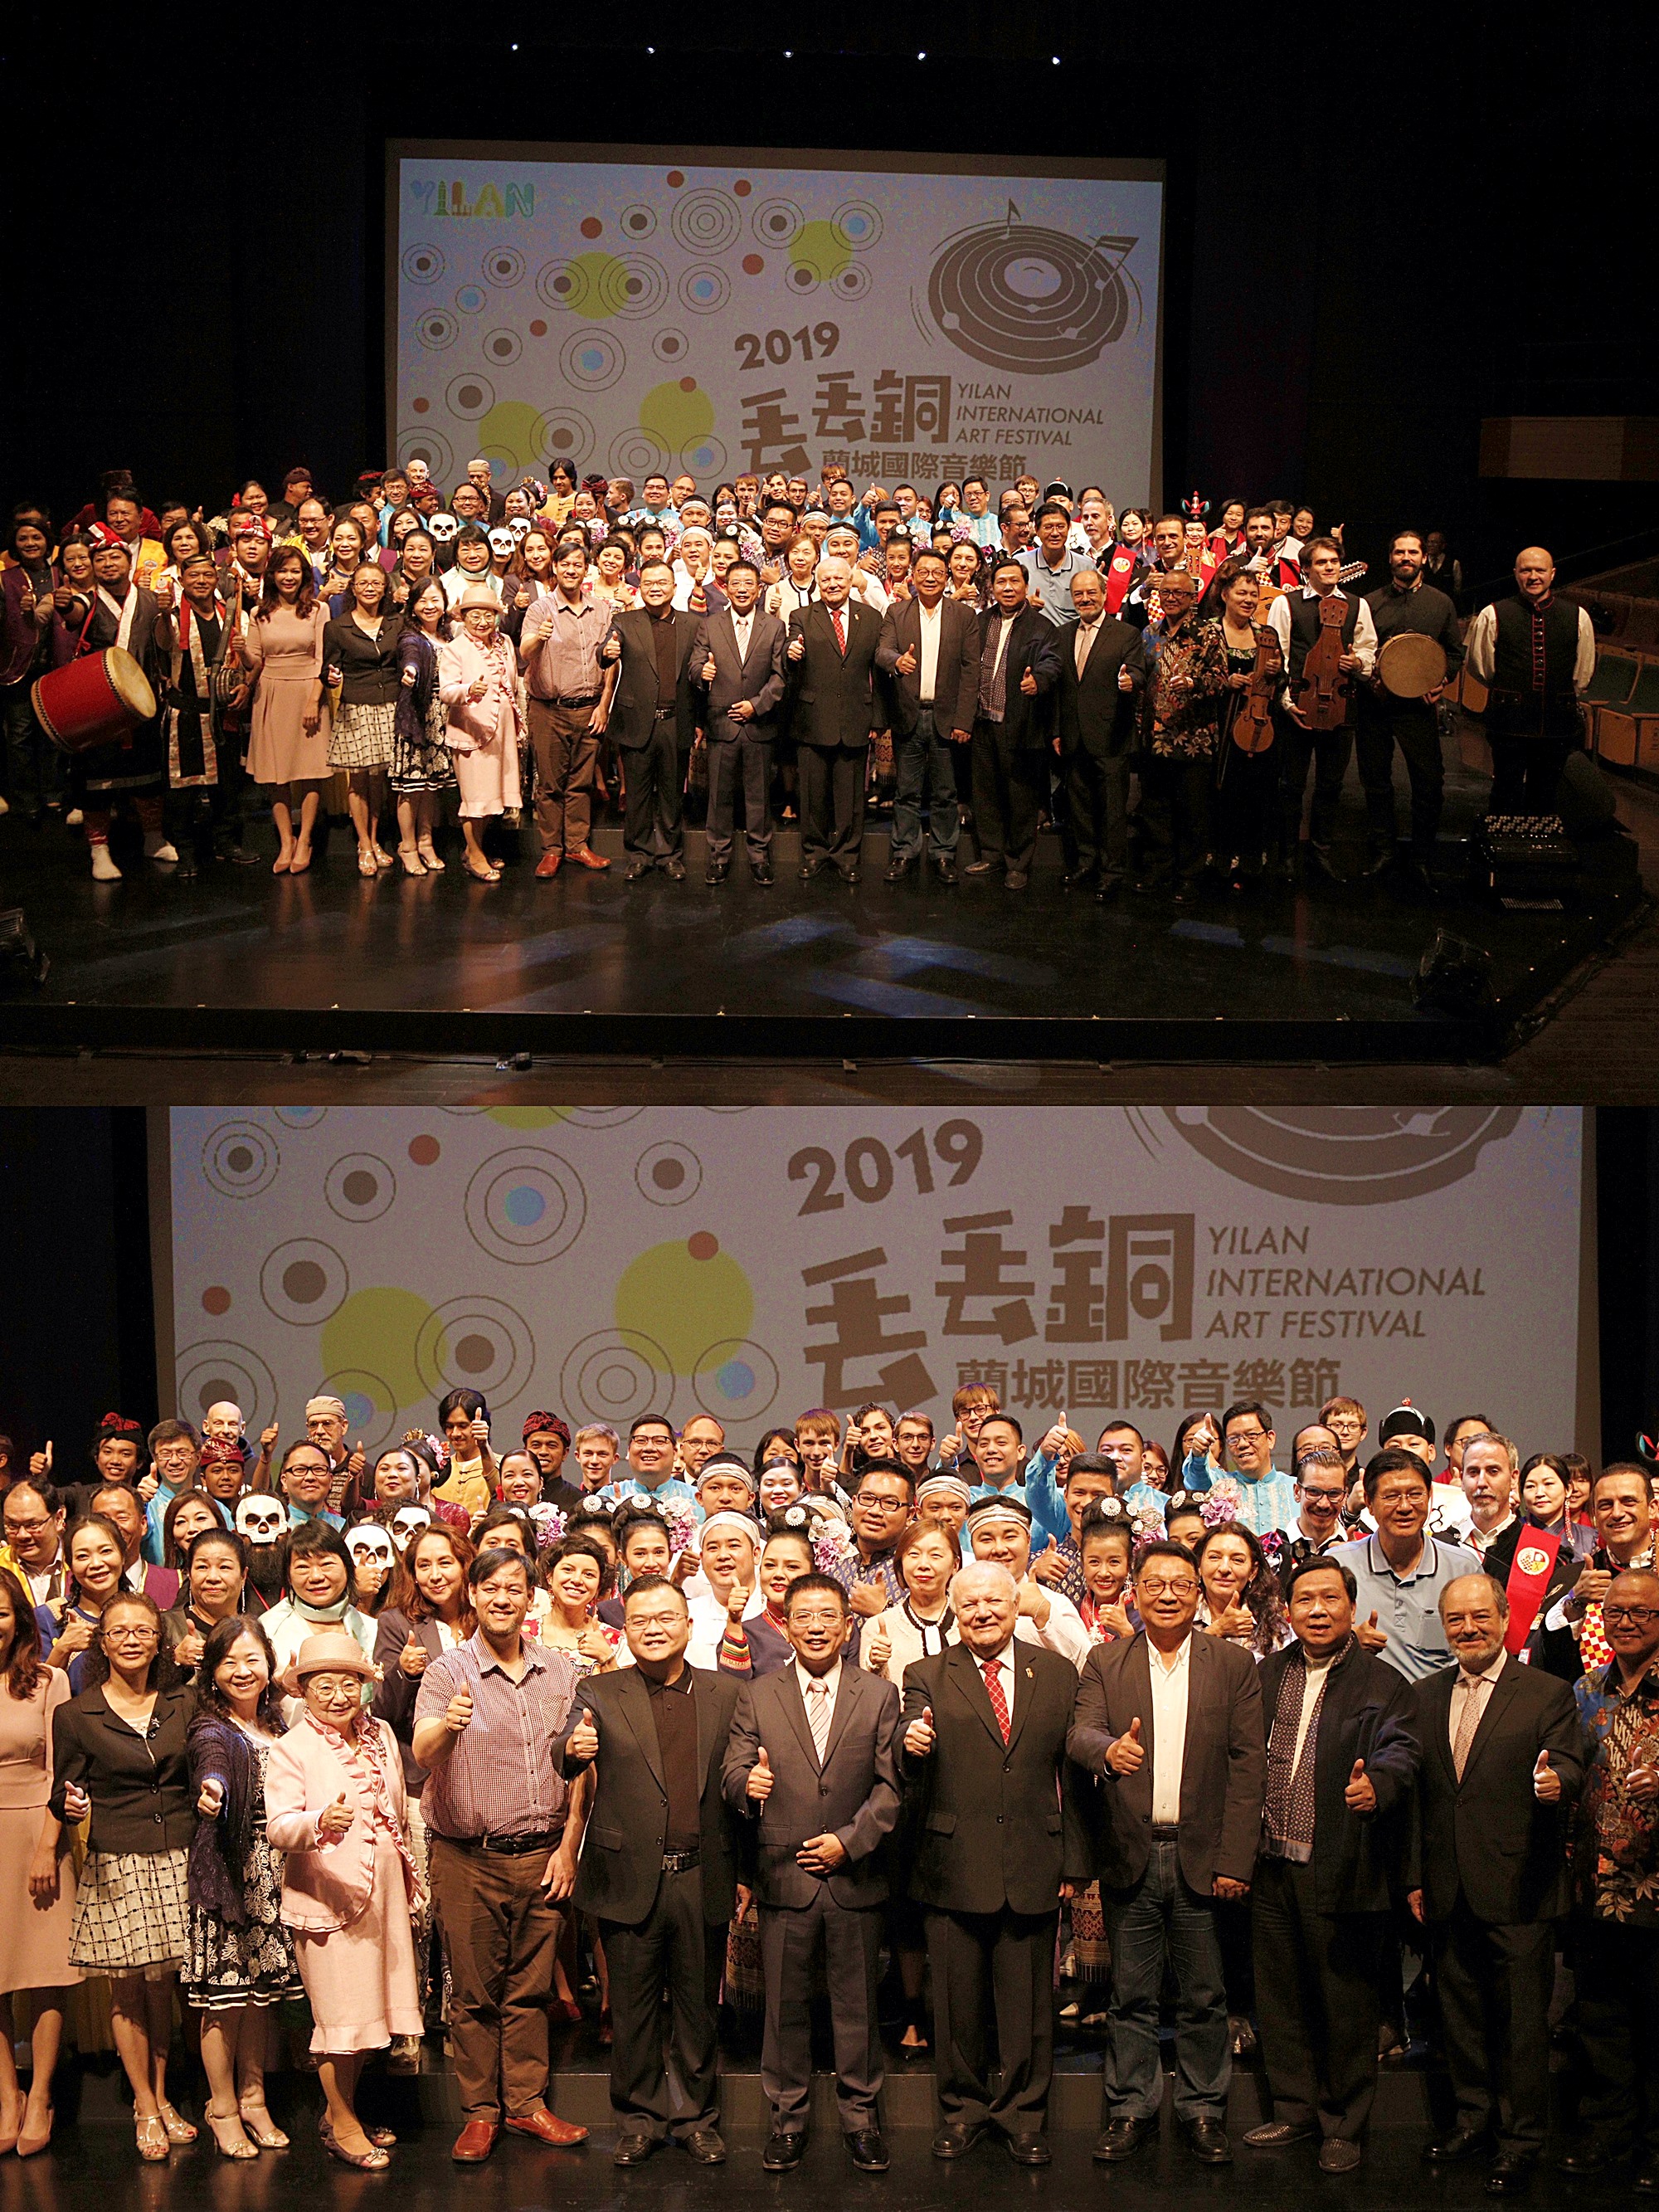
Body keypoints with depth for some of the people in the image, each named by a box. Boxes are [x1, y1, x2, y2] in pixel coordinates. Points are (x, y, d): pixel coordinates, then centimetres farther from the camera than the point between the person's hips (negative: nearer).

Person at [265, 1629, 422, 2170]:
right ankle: (341, 2122, 12)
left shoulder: (381, 1734, 10)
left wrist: (409, 1878, 23)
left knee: (370, 2001, 10)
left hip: (384, 1892, 6)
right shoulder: (292, 1750, -10)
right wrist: (320, 1823, -41)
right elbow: (278, 1826, -22)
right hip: (327, 1896, -6)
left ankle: (340, 2111, 26)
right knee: (341, 2009, -3)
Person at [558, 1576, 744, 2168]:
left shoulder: (726, 1694, 5)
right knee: (633, 2009, 9)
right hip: (630, 1880, -1)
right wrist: (572, 1749, -30)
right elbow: (559, 1773, -6)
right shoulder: (600, 1694, 2)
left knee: (698, 2006, 11)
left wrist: (744, 1872, 7)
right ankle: (639, 2119, 22)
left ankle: (697, 2117, 25)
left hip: (703, 1880, 1)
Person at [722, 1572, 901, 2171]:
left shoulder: (880, 1696, 4)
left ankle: (860, 2117, 18)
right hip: (783, 1876, 0)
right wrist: (745, 1783, -23)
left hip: (855, 1877, 0)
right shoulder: (757, 1697, 6)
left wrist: (849, 1840, -10)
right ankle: (787, 2117, 18)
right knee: (785, 2004, 6)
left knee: (857, 2004, 6)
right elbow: (731, 1772, 1)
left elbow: (890, 1786, 1)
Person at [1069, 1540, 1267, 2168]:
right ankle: (1130, 2109, 18)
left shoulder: (1234, 1665, 3)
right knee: (1131, 1995, 7)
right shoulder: (1105, 1663, 6)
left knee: (1204, 1997, 6)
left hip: (1201, 1855, 0)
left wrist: (1235, 1858, -7)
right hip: (1130, 1854, 1)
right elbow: (1079, 1734, -7)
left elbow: (1248, 1766, 0)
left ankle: (1203, 2110, 18)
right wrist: (1107, 1750, -31)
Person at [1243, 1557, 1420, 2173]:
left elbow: (1398, 1752, -16)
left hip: (1341, 1869, -4)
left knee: (1346, 2002, 3)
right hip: (1273, 1868, 5)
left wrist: (1377, 1782, -38)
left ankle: (1343, 2126, 16)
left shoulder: (1382, 1684, -3)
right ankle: (1295, 2110, 29)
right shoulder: (1266, 1674, 11)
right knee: (1280, 1996, 14)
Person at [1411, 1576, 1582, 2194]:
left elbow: (1568, 1767, -12)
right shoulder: (1427, 1696, 10)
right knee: (1460, 2011, 15)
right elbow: (1419, 1791, 13)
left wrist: (1557, 1782, -36)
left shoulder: (1548, 1695, -3)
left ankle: (1520, 2141, 11)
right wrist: (1415, 1877, 11)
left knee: (1522, 2019, 1)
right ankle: (1476, 2118, 30)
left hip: (1517, 1890, -5)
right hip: (1448, 1890, 5)